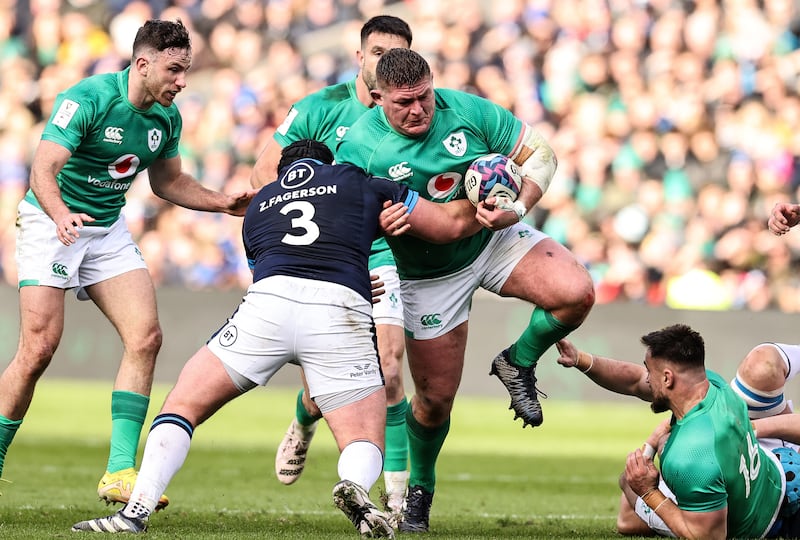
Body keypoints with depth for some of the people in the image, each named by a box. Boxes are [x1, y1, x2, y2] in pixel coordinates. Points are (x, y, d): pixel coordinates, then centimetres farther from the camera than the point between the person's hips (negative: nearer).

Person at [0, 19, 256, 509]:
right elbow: (44, 168, -30)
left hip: (108, 230, 6)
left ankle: (120, 472, -10)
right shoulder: (87, 99, -22)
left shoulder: (167, 117, -1)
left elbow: (168, 182, 15)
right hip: (51, 222, -6)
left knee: (145, 337, -11)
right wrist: (60, 214, -49)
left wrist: (225, 204, 2)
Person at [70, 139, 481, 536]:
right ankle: (355, 486, -28)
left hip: (269, 299, 1)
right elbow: (450, 226, 31)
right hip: (342, 311, -1)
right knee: (365, 445, 8)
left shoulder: (258, 204, 34)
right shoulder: (362, 184, 28)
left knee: (183, 405, 13)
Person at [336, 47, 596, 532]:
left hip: (496, 239, 2)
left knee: (576, 293, -24)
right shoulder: (360, 146, -21)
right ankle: (419, 489, 30)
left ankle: (519, 364, 5)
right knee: (435, 397, 2)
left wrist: (517, 209, -25)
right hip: (427, 272, -2)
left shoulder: (468, 111, -17)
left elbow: (539, 155, -9)